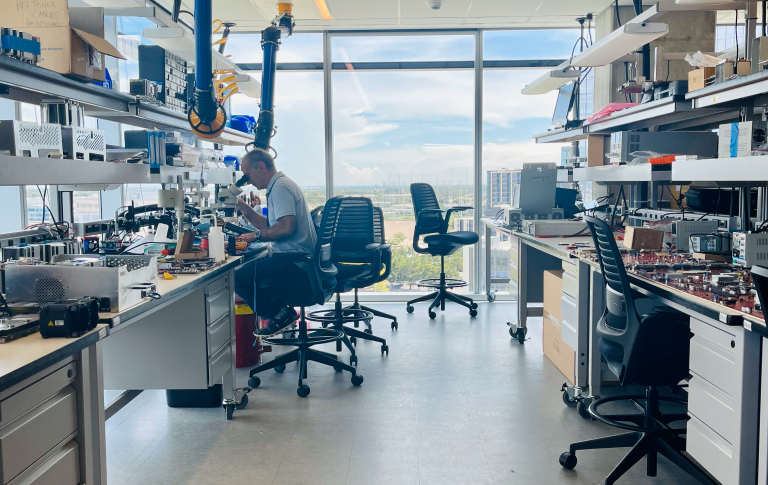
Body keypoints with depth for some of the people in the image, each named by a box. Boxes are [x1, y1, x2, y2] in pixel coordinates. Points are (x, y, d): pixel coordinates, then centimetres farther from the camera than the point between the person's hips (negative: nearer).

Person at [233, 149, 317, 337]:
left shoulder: (280, 187, -13)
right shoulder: (280, 185, 20)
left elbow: (286, 227, -25)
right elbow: (269, 226, 24)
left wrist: (257, 235, -12)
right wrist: (243, 207, 16)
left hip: (293, 258, -11)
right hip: (294, 256, 11)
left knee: (239, 278, -17)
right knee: (246, 267, 23)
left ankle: (280, 314, -2)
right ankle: (282, 312, 13)